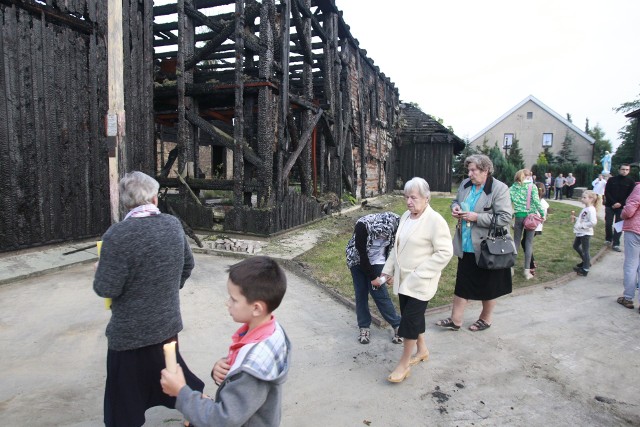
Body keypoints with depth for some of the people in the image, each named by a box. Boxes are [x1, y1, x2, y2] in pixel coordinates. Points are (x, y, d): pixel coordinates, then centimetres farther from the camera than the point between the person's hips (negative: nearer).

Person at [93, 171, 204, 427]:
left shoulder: (118, 234, -24)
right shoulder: (174, 224, -5)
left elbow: (107, 288, -20)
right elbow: (188, 265, 7)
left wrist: (99, 272, 2)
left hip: (131, 332, -6)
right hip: (168, 321, 6)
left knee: (126, 396, 14)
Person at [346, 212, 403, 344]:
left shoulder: (395, 224, -22)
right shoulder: (363, 225, -32)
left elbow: (392, 248, -6)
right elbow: (362, 254, -24)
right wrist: (372, 277, -18)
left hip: (376, 263, 1)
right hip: (358, 261, -1)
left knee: (380, 294, -3)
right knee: (360, 294, 3)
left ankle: (398, 325, 12)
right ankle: (364, 327, 17)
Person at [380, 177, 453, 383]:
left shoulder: (435, 220, -17)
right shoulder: (406, 216, 7)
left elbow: (445, 252, -20)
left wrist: (419, 274, -21)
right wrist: (388, 269, 13)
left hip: (420, 283, -7)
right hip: (403, 279, 7)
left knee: (410, 319, -3)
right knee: (414, 316, 18)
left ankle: (404, 364, 12)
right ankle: (422, 350, 39)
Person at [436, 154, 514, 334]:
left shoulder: (499, 189, -17)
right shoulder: (465, 184, 2)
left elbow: (505, 218, -20)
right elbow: (456, 200, 20)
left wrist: (477, 217, -23)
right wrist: (455, 207, -4)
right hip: (466, 246, 6)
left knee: (488, 285, 14)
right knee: (462, 283, 12)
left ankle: (486, 319, 35)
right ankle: (455, 320, 23)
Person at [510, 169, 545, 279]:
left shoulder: (514, 186, 3)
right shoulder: (532, 186, -3)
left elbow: (508, 199, -5)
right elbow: (536, 201, -10)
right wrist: (542, 214, -2)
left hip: (518, 216, 2)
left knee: (516, 241, 12)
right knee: (529, 243, 2)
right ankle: (527, 271, 3)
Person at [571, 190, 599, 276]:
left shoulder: (591, 210, -20)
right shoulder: (585, 209, 9)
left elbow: (593, 222, -28)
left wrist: (582, 225, -24)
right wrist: (575, 219, 6)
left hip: (585, 233, -10)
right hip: (580, 232, 10)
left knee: (585, 250, -1)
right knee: (576, 246, 23)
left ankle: (585, 269, 8)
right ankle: (586, 261, 39)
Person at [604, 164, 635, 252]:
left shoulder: (631, 182, 3)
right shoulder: (611, 180, 2)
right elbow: (606, 193, -2)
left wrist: (621, 204, -14)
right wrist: (613, 203, -13)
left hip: (622, 207, 0)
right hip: (609, 206, 0)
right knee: (608, 224, 3)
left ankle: (616, 244, -1)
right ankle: (608, 239, 23)